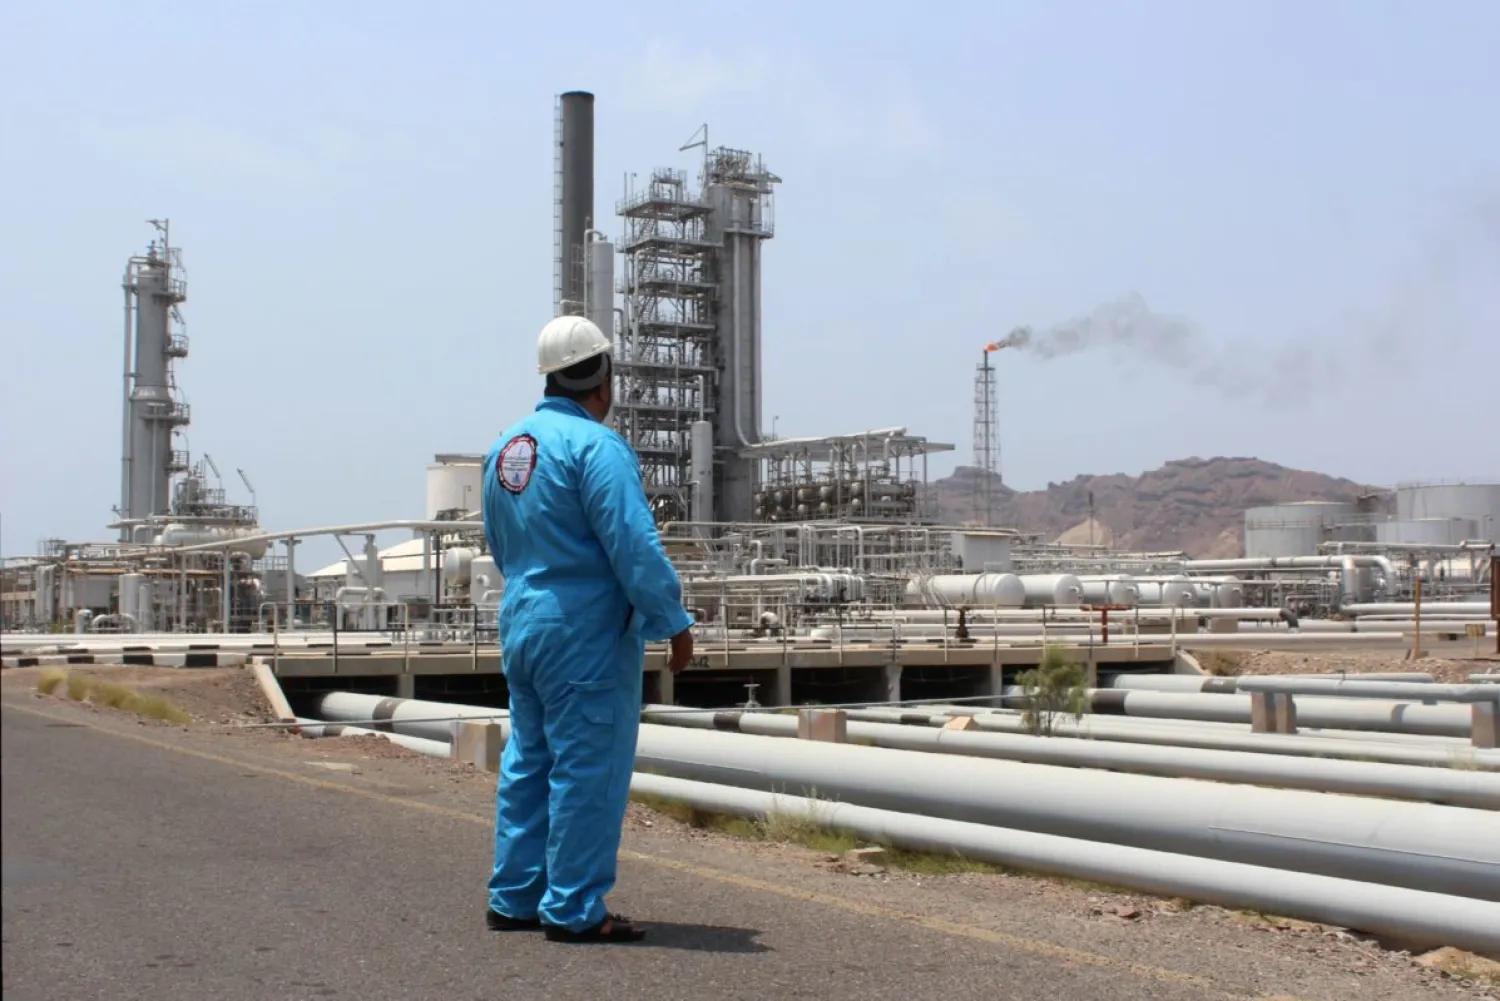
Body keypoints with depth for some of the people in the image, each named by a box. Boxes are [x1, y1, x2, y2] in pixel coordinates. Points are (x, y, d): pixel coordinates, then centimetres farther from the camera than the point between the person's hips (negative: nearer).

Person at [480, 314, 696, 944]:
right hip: (586, 633, -9)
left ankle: (515, 898, 20)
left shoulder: (505, 448, 11)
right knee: (587, 769, -3)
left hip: (521, 626, 9)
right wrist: (675, 622, -14)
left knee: (529, 762, 15)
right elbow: (634, 545, -20)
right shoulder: (595, 445, -15)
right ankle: (574, 909, 0)